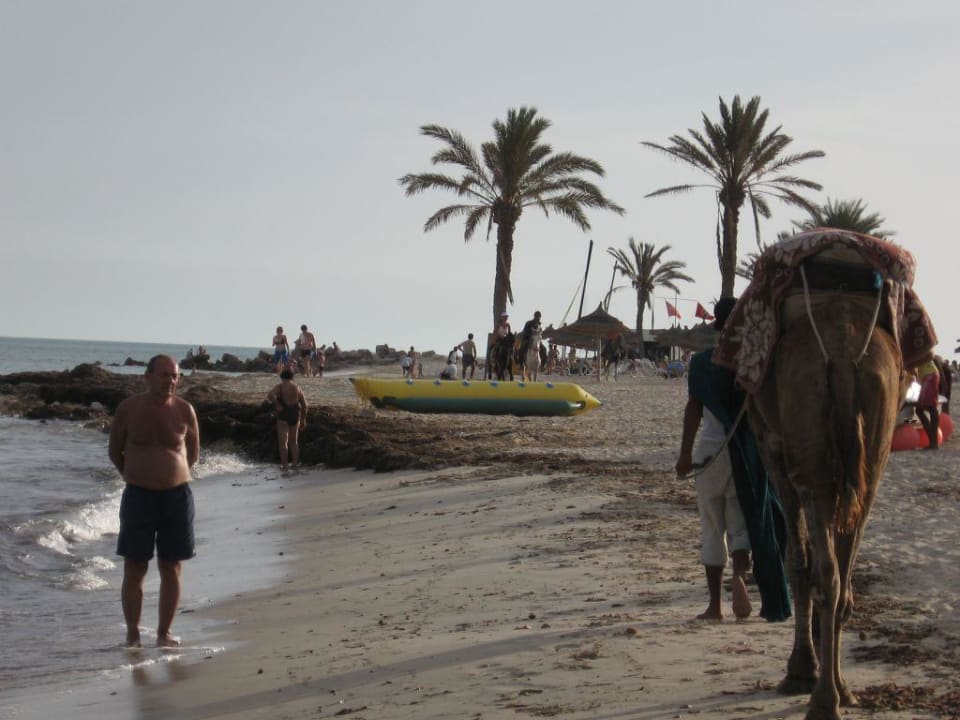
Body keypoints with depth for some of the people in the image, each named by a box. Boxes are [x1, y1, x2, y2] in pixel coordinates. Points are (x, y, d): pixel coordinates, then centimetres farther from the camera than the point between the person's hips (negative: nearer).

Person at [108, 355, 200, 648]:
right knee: (134, 569, 0)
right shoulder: (128, 408, -3)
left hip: (177, 495, 1)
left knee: (171, 569, 5)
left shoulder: (184, 410, -1)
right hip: (138, 495, -1)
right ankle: (132, 635, 8)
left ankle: (164, 633, 15)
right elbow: (115, 451, 10)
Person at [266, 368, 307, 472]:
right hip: (295, 415, 5)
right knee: (294, 441, 17)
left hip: (284, 415, -5)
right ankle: (295, 464, 18)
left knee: (283, 442, 0)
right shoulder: (297, 387, 6)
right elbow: (304, 404, 6)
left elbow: (270, 395, -26)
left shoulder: (280, 386, -7)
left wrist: (277, 405, -13)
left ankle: (284, 466, -2)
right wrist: (303, 419, 14)